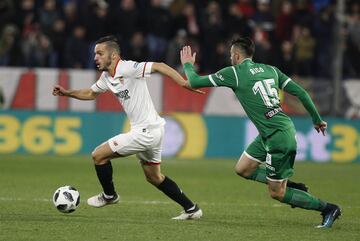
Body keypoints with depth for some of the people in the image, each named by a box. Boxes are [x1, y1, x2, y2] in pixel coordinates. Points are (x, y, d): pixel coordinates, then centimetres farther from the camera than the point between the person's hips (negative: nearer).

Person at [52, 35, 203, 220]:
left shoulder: (127, 68, -18)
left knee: (98, 155, -1)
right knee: (154, 177, 20)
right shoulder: (107, 77, 10)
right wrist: (67, 93, 17)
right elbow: (91, 93, 28)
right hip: (152, 131, 10)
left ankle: (109, 196, 20)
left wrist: (184, 84, -33)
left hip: (145, 132, -10)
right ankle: (191, 209, 24)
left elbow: (159, 66, -25)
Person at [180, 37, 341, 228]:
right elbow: (300, 92, 9)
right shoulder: (270, 69, 11)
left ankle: (327, 208, 6)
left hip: (279, 137, -8)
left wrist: (187, 65, 20)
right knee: (242, 169, 19)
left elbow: (195, 82, -1)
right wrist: (317, 119, 18)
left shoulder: (233, 73, -8)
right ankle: (289, 186, 20)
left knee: (276, 193, 2)